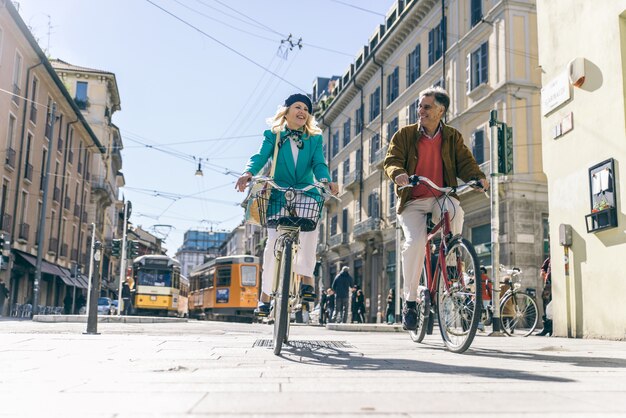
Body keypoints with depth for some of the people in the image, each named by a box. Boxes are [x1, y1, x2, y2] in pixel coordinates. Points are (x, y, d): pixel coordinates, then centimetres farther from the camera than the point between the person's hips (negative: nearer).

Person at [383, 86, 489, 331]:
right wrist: (398, 174, -27)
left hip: (442, 199, 1)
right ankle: (410, 301, -10)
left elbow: (465, 162, 3)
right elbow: (391, 161, -3)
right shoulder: (405, 135, 7)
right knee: (415, 242, -26)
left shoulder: (453, 137, 11)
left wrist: (478, 177, -19)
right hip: (412, 202, -1)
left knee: (454, 210, -35)